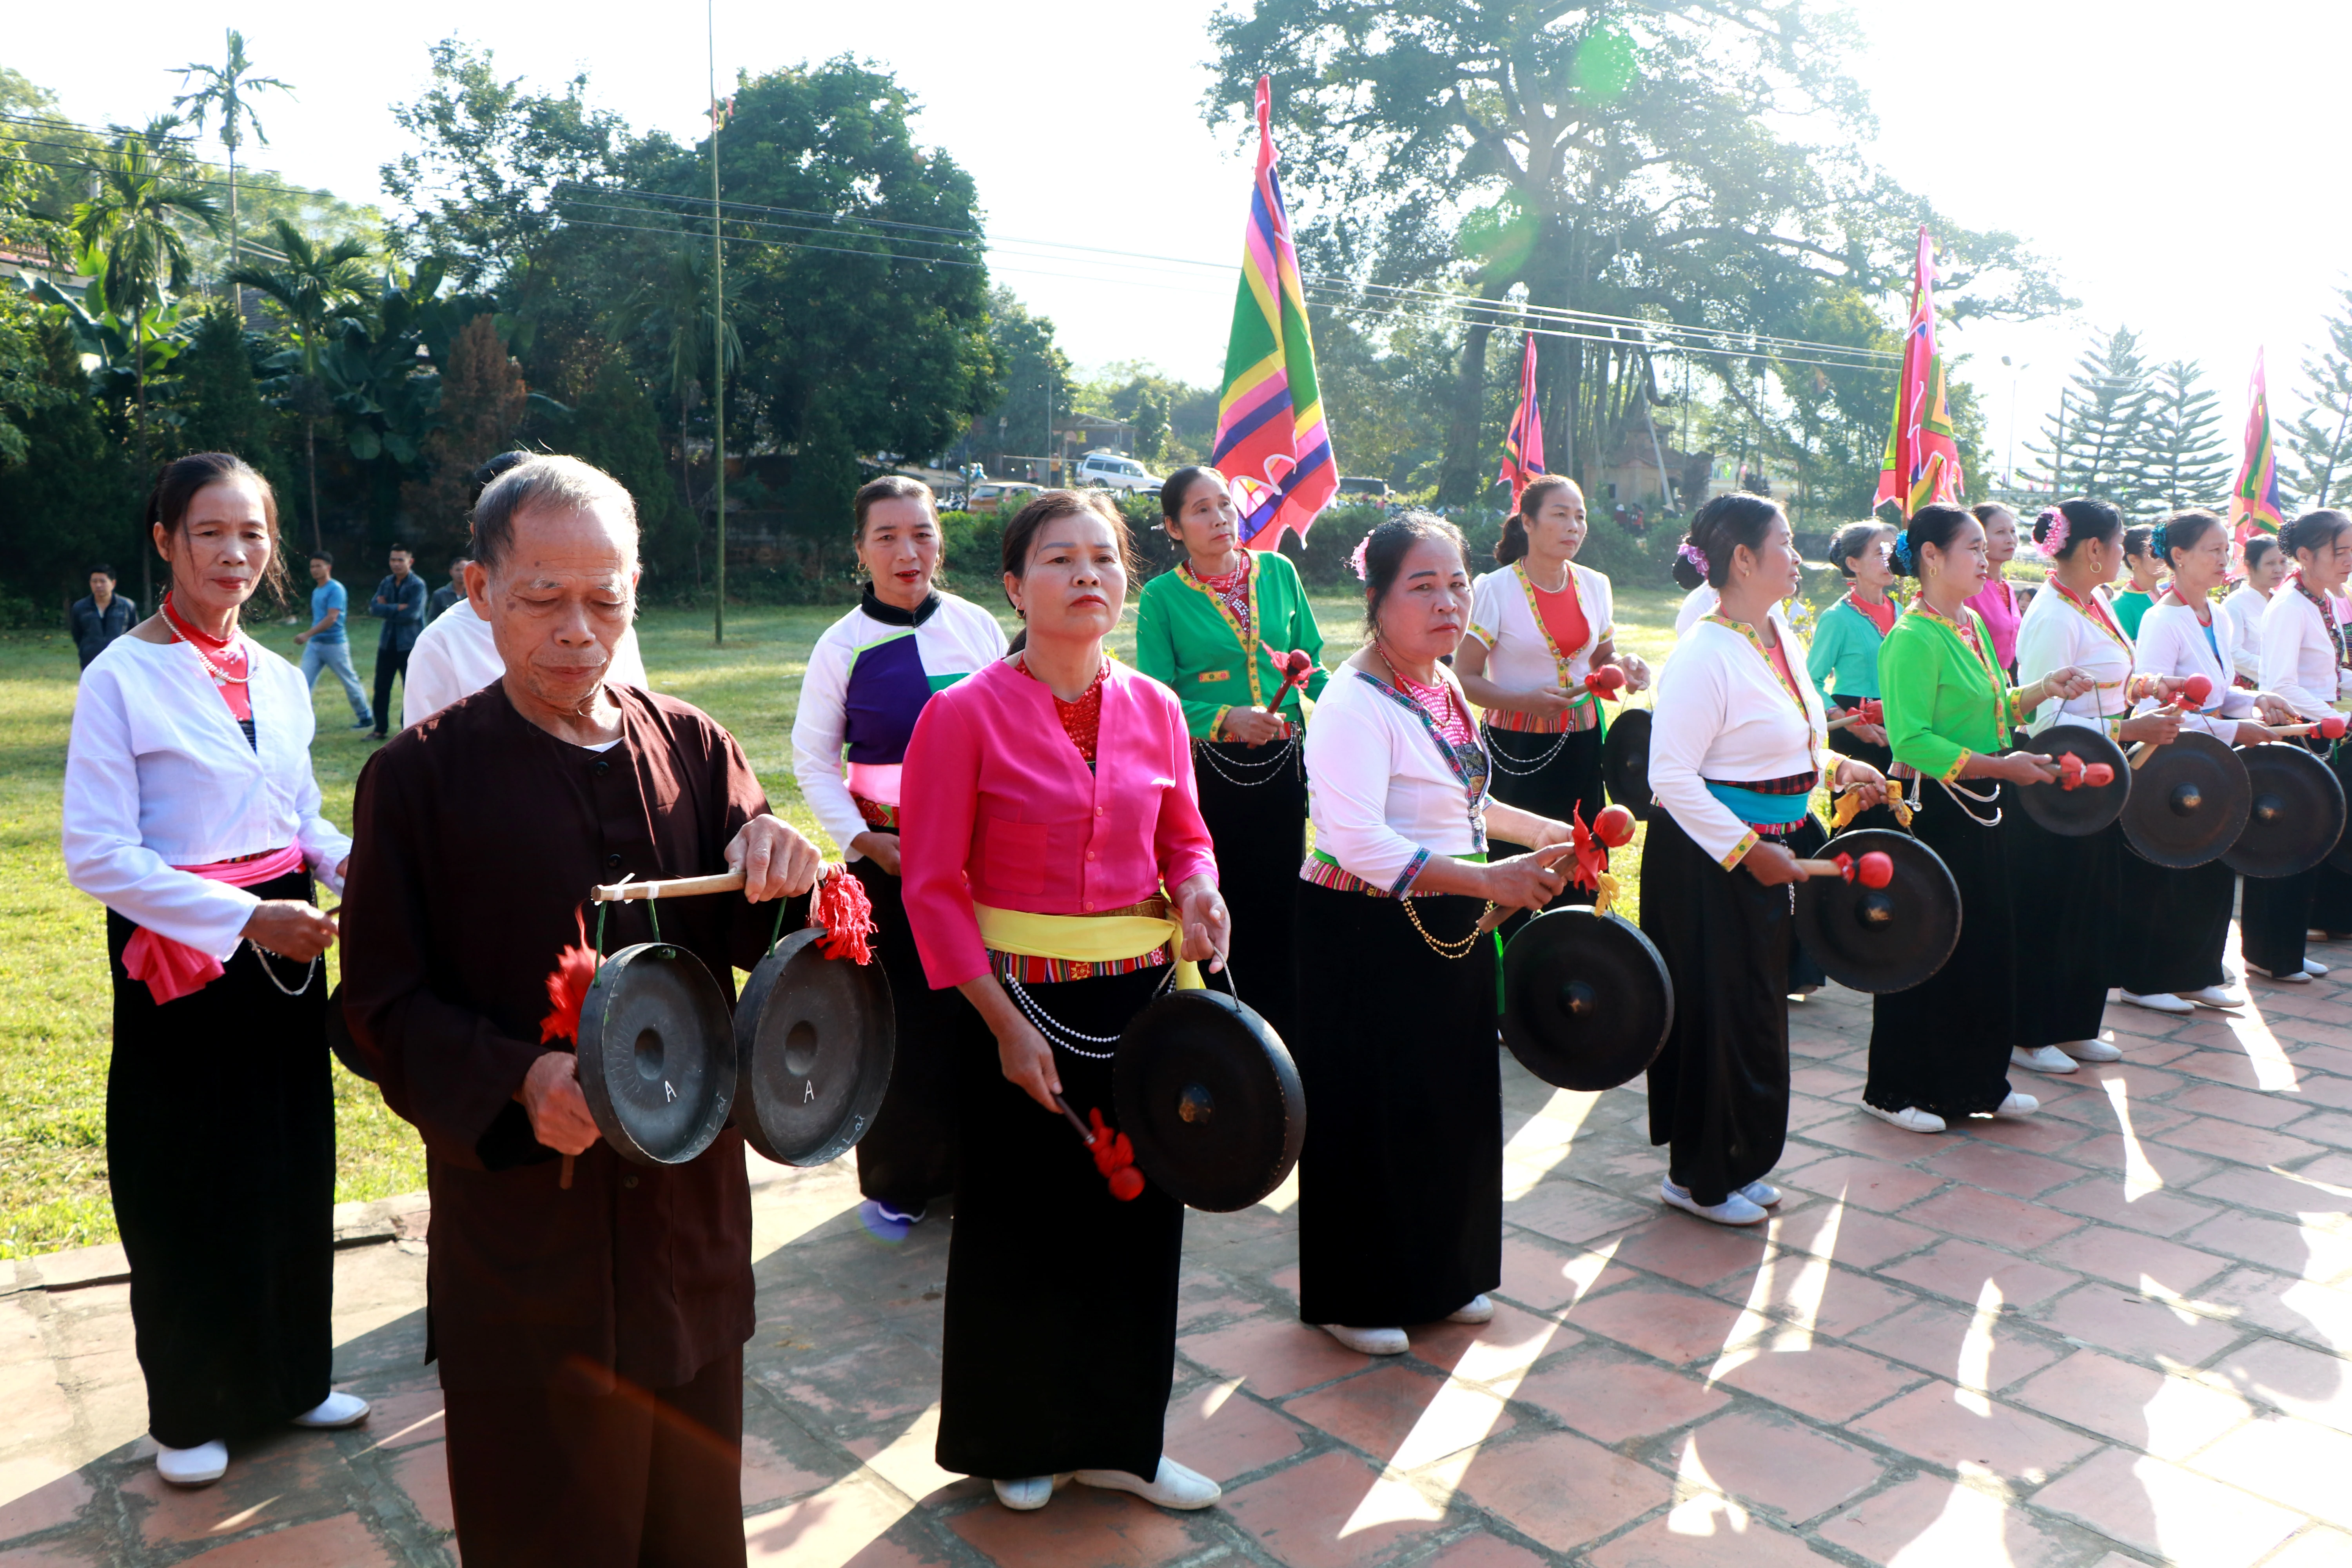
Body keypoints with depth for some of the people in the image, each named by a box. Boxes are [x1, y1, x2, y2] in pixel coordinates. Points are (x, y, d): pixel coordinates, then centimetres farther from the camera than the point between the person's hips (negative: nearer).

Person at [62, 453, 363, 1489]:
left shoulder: (281, 680, 7)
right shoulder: (122, 677, -10)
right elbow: (98, 855, -14)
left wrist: (354, 862, -5)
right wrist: (244, 918, -21)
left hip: (284, 945, 5)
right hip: (178, 958, -5)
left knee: (295, 1171, 13)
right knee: (190, 1189, 7)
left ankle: (289, 1379, 31)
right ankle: (190, 1414, 27)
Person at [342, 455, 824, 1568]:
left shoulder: (692, 747, 2)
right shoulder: (420, 777, -6)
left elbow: (758, 948, 2)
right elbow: (384, 1006, -6)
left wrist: (781, 877, -22)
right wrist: (518, 1084, -24)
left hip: (692, 1213, 3)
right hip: (522, 1227, -3)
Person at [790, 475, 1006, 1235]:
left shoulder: (979, 628, 3)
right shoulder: (843, 646, -3)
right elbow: (813, 759, 2)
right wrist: (861, 840, -9)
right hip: (890, 858, -2)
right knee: (902, 1016, 2)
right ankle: (896, 1181, 20)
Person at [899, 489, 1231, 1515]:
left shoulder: (1155, 707, 3)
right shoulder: (964, 714, -11)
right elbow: (934, 887, -10)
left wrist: (1198, 890, -9)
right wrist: (1005, 1025, -14)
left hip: (1142, 999, 4)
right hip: (1021, 1005, -4)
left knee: (1138, 1218, 13)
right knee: (1022, 1225, 11)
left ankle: (1119, 1439, 35)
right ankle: (1018, 1443, 36)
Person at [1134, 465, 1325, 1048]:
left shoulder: (1278, 572, 7)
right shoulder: (1161, 596, -3)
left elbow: (1313, 666, 12)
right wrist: (1224, 718, -21)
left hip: (1284, 764, 3)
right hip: (1207, 774, -2)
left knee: (1279, 916, 6)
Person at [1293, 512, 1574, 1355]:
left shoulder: (1444, 686, 8)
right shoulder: (1354, 704, -21)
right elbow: (1359, 843, -33)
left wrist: (1548, 832, 21)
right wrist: (1490, 880, -35)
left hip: (1448, 926, 9)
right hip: (1366, 933, -9)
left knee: (1456, 1099, 17)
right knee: (1371, 1111, 4)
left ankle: (1442, 1274, 37)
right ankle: (1355, 1298, 24)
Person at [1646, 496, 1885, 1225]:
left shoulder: (1781, 636, 8)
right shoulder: (1704, 656, -21)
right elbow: (1671, 774, -25)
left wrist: (1838, 768, 9)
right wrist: (1748, 851, -23)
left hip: (1762, 850, 9)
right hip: (1706, 861, -9)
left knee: (1756, 1007, 17)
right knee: (1717, 1013, 1)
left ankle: (1736, 1162, 32)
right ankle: (1697, 1178, 18)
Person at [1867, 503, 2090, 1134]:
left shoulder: (1974, 625, 12)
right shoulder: (1913, 639, -17)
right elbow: (1911, 739, -23)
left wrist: (2041, 691, 5)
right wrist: (1998, 766, -24)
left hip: (1980, 811, 9)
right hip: (1931, 815, -9)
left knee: (1986, 947, 15)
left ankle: (1978, 1082, 28)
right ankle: (1898, 1092, 14)